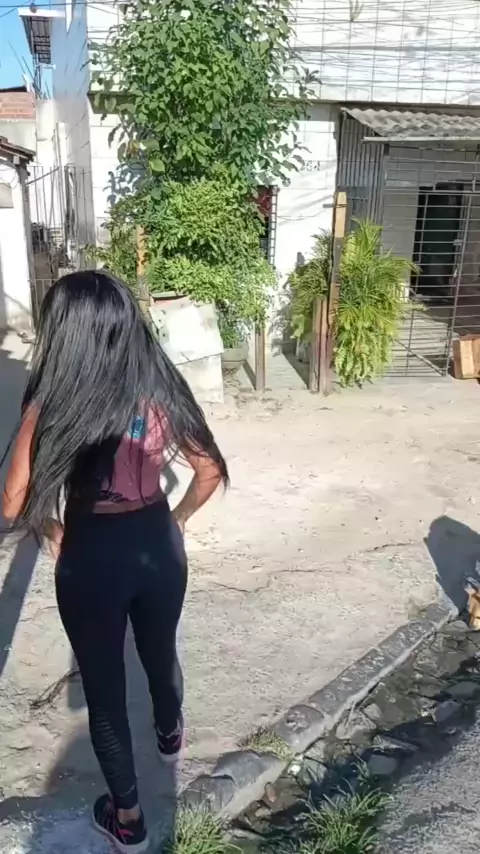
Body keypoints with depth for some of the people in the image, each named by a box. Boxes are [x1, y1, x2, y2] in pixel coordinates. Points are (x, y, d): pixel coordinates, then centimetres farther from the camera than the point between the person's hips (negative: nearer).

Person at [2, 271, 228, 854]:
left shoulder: (54, 403, -19)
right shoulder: (161, 388, -10)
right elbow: (211, 472, -2)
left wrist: (54, 535, 4)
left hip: (91, 559, -3)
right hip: (158, 545, 4)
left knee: (104, 684, 17)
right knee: (160, 652, 30)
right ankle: (170, 736, 59)